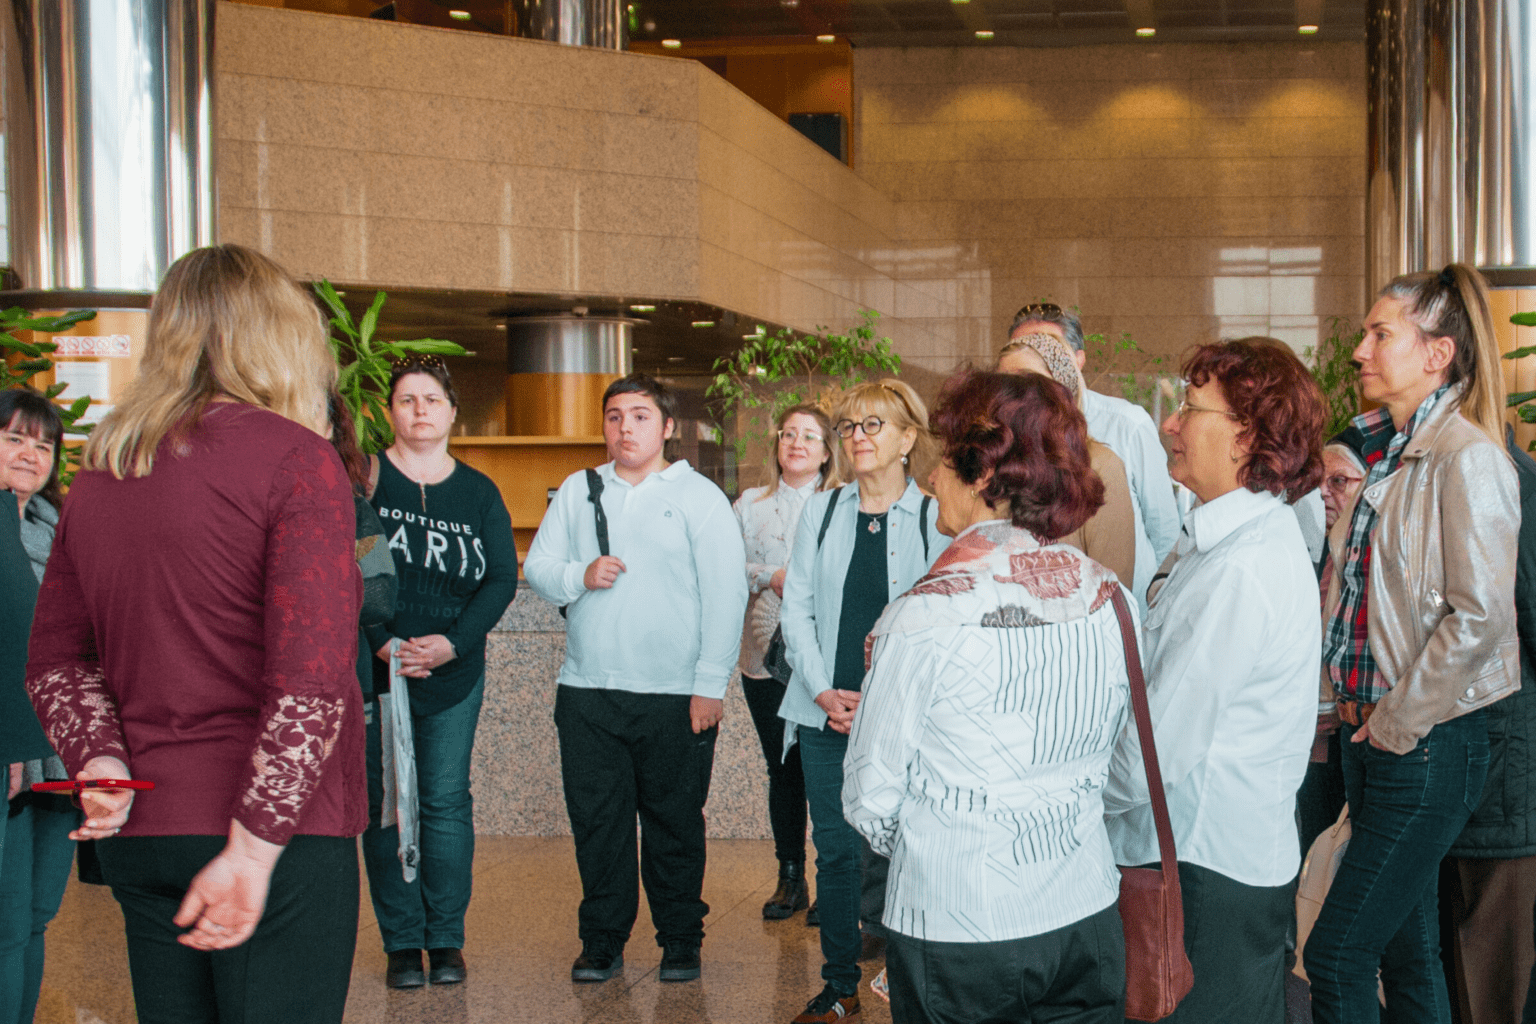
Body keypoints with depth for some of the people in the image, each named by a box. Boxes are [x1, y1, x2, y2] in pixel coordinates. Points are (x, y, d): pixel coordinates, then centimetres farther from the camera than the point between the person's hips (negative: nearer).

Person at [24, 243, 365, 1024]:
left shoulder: (98, 470, 11)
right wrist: (256, 846, -18)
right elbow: (311, 674, -19)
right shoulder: (296, 458, -10)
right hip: (281, 830, -7)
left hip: (135, 833, 7)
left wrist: (97, 758, -1)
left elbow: (55, 660, 13)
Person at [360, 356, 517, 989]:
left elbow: (501, 579, 3)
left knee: (446, 801, 4)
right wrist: (382, 643, -17)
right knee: (385, 805, 2)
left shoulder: (478, 492, 8)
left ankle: (446, 939, 13)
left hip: (455, 672, 2)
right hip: (374, 670, -2)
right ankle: (401, 942, 11)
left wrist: (451, 642, -12)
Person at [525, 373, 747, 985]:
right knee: (596, 820, 4)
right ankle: (602, 941, 17)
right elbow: (537, 567, 13)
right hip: (587, 691, 3)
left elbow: (725, 595, -3)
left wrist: (710, 685, -9)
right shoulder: (577, 492, 13)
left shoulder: (700, 497, 2)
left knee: (674, 821, 4)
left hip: (675, 696, -3)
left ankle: (680, 941, 18)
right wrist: (580, 576, -10)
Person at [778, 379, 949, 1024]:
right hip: (827, 712, 3)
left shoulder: (934, 519, 0)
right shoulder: (820, 512, 10)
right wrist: (823, 692, -5)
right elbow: (797, 608, 7)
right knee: (835, 849, 6)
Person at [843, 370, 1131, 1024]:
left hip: (954, 928, -4)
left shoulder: (925, 615, -18)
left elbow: (871, 798, -8)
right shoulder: (1110, 597, -2)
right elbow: (1122, 761, 10)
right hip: (1087, 918, 5)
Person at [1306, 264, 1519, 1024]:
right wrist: (1352, 698, 12)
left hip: (1430, 741, -8)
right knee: (1406, 948, 15)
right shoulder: (1381, 451, 11)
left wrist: (1399, 723, -15)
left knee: (1337, 954, -6)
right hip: (1372, 727, 8)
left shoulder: (1467, 457, -14)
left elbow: (1479, 614, -20)